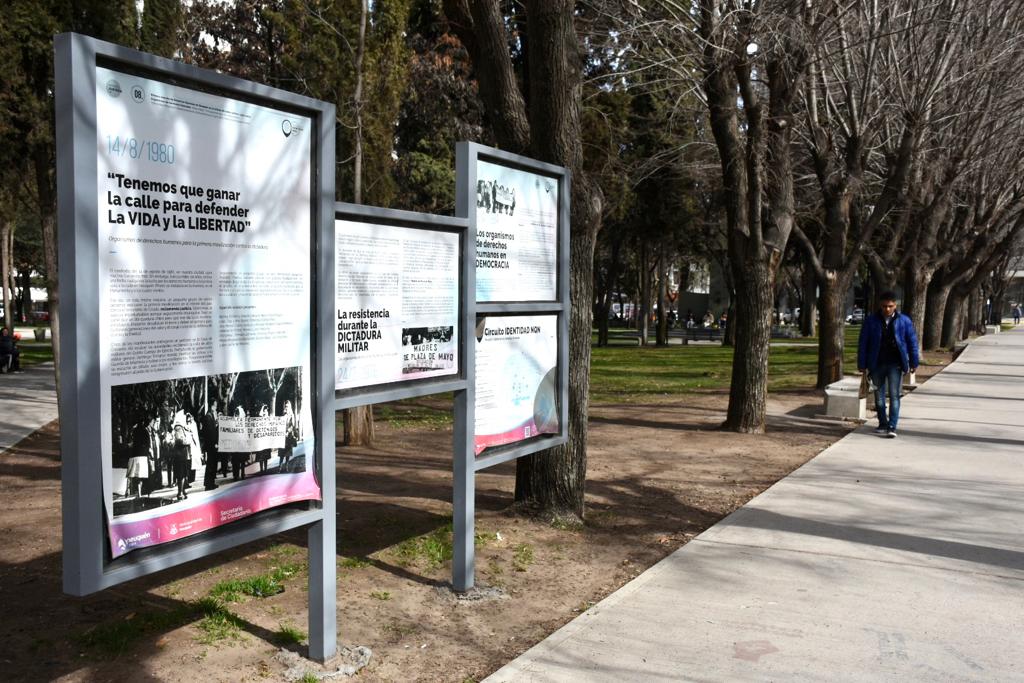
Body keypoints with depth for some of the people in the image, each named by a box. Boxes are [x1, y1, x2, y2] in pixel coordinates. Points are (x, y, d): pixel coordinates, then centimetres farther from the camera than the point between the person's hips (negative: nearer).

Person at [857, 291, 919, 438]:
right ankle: (883, 424, 23)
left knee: (894, 395, -9)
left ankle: (892, 427, -9)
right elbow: (863, 343, 2)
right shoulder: (871, 321, 0)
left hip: (895, 364, -2)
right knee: (879, 396, 10)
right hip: (876, 364, 2)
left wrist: (914, 362, 3)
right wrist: (862, 364, -1)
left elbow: (912, 342, 5)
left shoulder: (904, 321, 0)